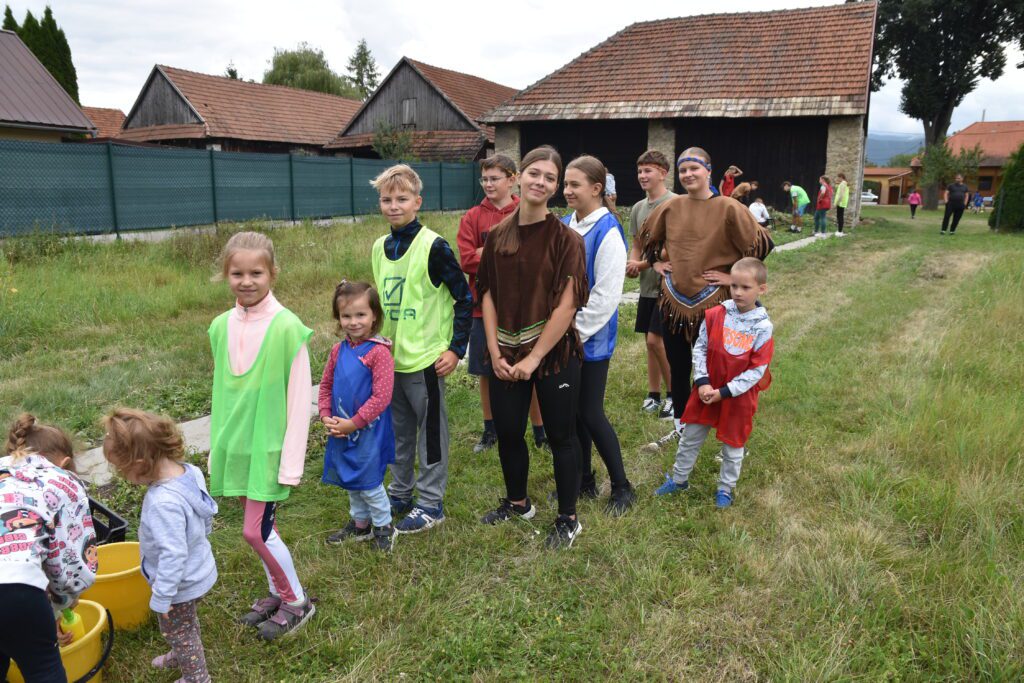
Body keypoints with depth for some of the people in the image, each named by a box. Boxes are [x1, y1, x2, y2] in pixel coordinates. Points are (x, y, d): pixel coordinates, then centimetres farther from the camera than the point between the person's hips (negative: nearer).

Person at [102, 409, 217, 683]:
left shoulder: (164, 503, -39)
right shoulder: (189, 471, -14)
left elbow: (173, 555, -34)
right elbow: (205, 516, 3)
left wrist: (161, 597, -22)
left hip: (179, 585, -8)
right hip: (198, 571, 8)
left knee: (178, 632, 19)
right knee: (187, 626, 34)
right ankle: (184, 656, 58)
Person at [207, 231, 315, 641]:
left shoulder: (286, 327, -16)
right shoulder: (221, 326, 2)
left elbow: (299, 399, -13)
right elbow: (221, 392, 11)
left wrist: (291, 461, -12)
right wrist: (217, 447, 13)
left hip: (269, 447, -5)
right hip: (235, 445, 6)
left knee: (256, 531, -2)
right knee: (261, 526, 15)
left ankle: (297, 602, 19)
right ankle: (278, 593, 36)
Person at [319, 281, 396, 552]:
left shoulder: (379, 352, -18)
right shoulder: (338, 350, 3)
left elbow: (381, 397, -21)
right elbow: (326, 385, 12)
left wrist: (354, 423, -18)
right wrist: (326, 416, -2)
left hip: (368, 431, -7)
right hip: (341, 430, 7)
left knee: (368, 482, 3)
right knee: (350, 481, 19)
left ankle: (384, 527, 23)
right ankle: (359, 524, 38)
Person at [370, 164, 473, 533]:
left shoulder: (433, 246, -13)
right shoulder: (379, 247, 7)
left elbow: (464, 298, -11)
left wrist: (456, 349, -13)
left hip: (425, 358, -6)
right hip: (389, 357, 7)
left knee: (431, 430, 6)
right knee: (398, 431, 18)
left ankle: (431, 503, 18)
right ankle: (400, 493, 33)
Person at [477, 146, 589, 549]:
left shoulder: (565, 239, -9)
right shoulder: (497, 236, 4)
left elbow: (567, 304, -14)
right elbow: (488, 295, 4)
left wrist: (534, 357, -15)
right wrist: (495, 353, -4)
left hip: (554, 354, -4)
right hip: (506, 356, 4)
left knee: (560, 436, 8)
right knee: (507, 432, 15)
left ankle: (568, 519, 26)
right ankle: (517, 502, 40)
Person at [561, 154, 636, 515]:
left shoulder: (607, 232, -16)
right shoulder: (563, 225, 6)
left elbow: (606, 295, -18)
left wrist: (577, 332, -15)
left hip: (591, 339, -7)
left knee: (591, 414, -1)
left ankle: (622, 488, 18)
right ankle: (584, 479, 30)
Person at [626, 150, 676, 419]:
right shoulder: (638, 208, 11)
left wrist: (643, 264, -13)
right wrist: (632, 265, -4)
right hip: (647, 285, 7)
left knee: (655, 339, -10)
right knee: (651, 341, 11)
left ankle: (674, 394, 7)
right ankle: (654, 395, 22)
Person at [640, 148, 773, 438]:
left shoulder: (728, 208, -10)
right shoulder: (671, 207, 3)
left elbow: (762, 244, -10)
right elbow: (647, 236, 22)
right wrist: (656, 262, 11)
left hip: (712, 303, -4)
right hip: (673, 301, 4)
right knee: (678, 367, 14)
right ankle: (681, 427, 31)